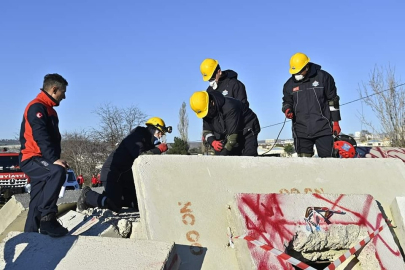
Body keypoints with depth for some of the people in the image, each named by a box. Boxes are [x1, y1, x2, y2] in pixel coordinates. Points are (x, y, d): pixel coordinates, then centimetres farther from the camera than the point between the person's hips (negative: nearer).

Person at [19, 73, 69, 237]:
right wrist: (55, 159, -31)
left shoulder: (49, 110, 21)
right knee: (58, 172, -35)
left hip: (41, 160, 10)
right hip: (32, 159, -10)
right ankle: (47, 218, -32)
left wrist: (56, 159, 14)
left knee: (37, 202, 10)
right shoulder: (37, 107, -11)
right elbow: (40, 136, -24)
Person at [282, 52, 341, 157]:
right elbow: (287, 101, 19)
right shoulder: (290, 84, 6)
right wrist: (287, 109, -5)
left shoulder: (323, 77, -1)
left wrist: (335, 122, 2)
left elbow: (333, 100, 3)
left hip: (323, 128, -2)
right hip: (301, 130, 2)